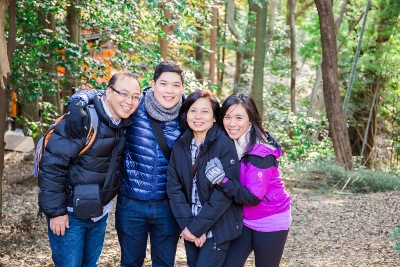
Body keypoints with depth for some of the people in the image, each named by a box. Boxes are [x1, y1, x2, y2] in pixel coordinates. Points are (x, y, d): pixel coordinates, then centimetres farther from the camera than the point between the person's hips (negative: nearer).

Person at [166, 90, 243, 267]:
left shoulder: (225, 145, -13)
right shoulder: (180, 145, 2)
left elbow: (225, 192, -17)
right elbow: (174, 187, -2)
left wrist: (197, 226, -17)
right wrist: (187, 224, -13)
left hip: (217, 229, -5)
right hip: (190, 228, 5)